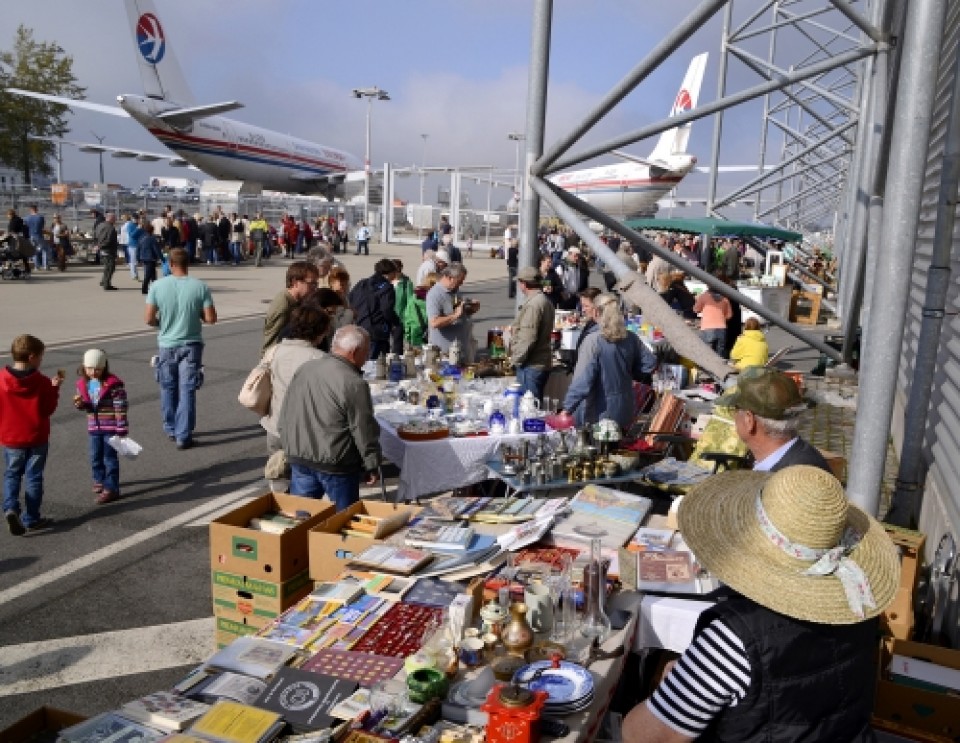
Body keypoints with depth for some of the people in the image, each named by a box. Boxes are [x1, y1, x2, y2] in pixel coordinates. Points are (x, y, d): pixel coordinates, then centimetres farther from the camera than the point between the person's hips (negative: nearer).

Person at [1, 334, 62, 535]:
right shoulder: (42, 382, -15)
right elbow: (48, 409, -7)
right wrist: (55, 387, 0)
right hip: (37, 438, -2)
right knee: (34, 477, 9)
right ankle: (31, 518, 15)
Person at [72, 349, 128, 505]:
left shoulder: (113, 384, -17)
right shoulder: (83, 383, 2)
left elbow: (121, 408, -16)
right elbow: (85, 404, 14)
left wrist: (121, 430, -16)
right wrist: (79, 403, -12)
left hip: (111, 428, -6)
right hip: (94, 427, 6)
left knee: (110, 458, 1)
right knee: (95, 457, 19)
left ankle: (111, 488, 8)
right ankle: (100, 480, 39)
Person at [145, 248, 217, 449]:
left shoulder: (158, 286, -9)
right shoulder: (200, 287, -11)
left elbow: (149, 319, -8)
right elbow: (211, 319, -10)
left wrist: (162, 322, 13)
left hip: (167, 345, 1)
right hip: (191, 345, -1)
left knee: (168, 389, 17)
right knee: (187, 390, 3)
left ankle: (171, 430, 30)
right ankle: (183, 436, 2)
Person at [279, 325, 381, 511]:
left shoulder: (303, 369, 3)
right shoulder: (355, 384, -19)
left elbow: (284, 418, 10)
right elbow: (364, 432, -15)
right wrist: (372, 466, -3)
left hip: (299, 461, 6)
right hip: (336, 467, -6)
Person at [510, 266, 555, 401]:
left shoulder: (533, 305, -19)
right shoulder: (545, 301, 14)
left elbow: (528, 338, -23)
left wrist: (516, 358, -12)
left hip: (531, 366, -10)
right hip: (542, 363, 10)